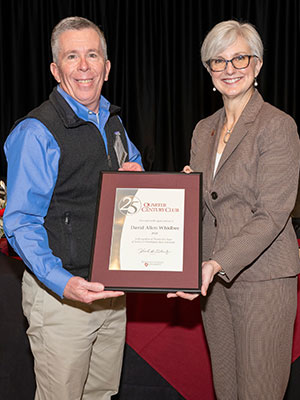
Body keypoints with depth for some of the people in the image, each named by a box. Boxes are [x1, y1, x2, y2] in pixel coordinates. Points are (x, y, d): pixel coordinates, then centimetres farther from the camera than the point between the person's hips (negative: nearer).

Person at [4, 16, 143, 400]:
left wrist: (136, 175, 0)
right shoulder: (35, 132, -15)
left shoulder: (114, 123, 9)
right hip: (60, 293, -7)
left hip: (113, 289, 7)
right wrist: (63, 283, -33)